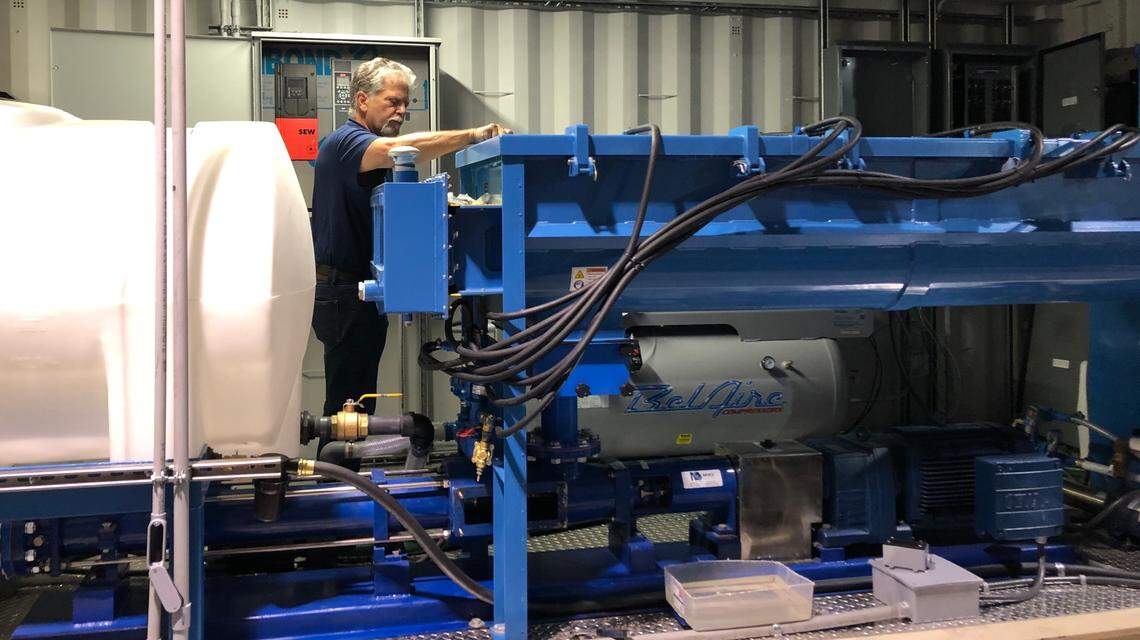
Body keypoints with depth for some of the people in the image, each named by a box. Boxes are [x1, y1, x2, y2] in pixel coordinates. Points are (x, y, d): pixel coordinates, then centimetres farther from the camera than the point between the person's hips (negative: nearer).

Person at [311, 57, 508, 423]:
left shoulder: (371, 153, 20)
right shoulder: (346, 142, -14)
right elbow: (397, 149, -34)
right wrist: (473, 135, -36)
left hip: (359, 291, 10)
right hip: (343, 292, -10)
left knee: (359, 400, 14)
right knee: (348, 404, -7)